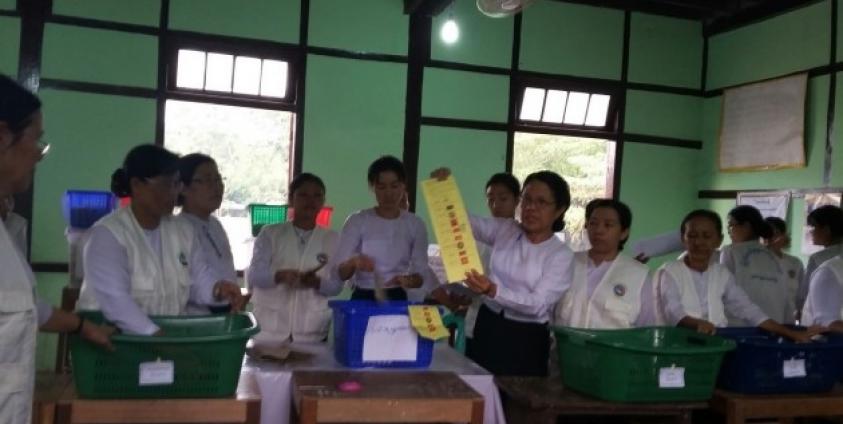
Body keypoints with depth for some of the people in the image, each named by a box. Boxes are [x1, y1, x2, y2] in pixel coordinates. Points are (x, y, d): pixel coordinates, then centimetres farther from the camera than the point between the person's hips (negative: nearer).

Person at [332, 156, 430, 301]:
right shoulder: (357, 221, -1)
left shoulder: (415, 224, 4)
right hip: (363, 299, -1)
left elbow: (421, 274, 3)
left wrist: (408, 280, -18)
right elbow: (338, 274, -4)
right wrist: (353, 263, -24)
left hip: (398, 299, 1)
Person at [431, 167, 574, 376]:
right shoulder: (504, 229, 4)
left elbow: (538, 304, -17)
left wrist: (493, 291, -32)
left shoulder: (562, 255, -7)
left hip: (526, 339, -3)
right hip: (486, 328, 3)